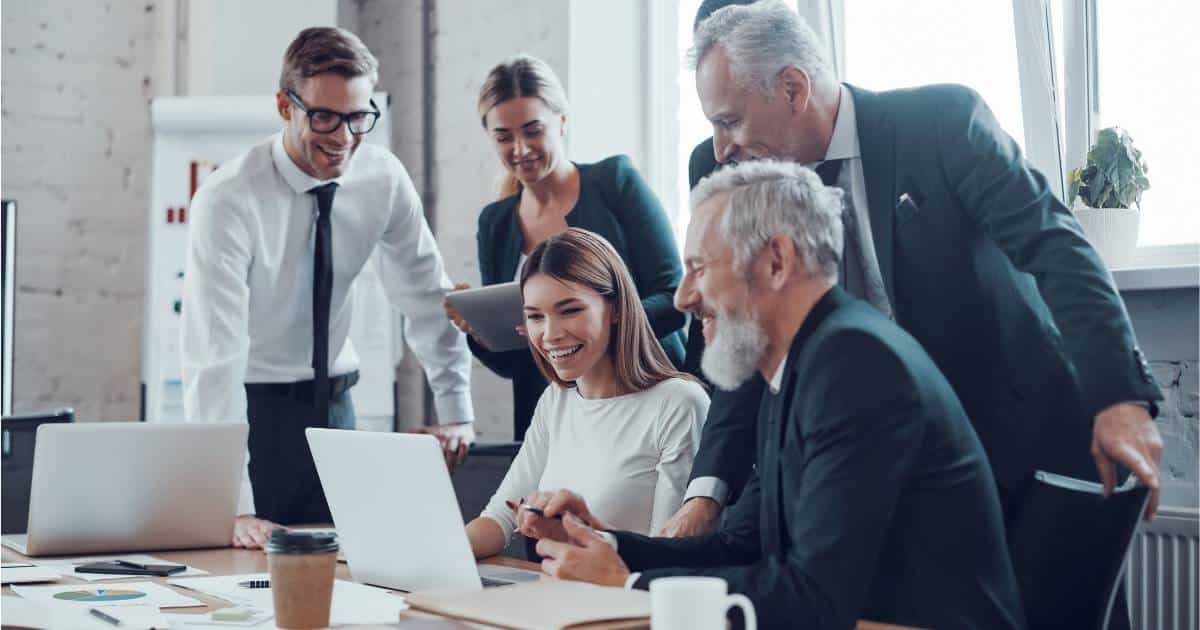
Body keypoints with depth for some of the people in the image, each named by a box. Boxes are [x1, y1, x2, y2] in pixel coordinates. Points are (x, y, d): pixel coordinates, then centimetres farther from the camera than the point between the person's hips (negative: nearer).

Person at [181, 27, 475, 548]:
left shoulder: (383, 179, -9)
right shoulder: (227, 201, -23)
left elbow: (427, 293, 4)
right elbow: (213, 359, -29)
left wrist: (456, 412, 3)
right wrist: (234, 508, -35)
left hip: (334, 405, 4)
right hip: (251, 408, -4)